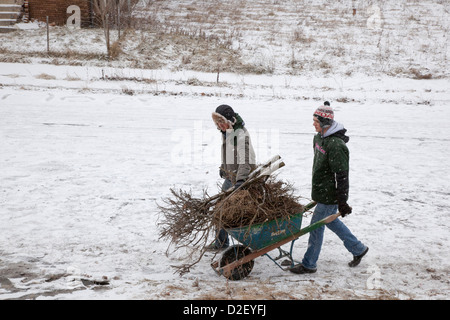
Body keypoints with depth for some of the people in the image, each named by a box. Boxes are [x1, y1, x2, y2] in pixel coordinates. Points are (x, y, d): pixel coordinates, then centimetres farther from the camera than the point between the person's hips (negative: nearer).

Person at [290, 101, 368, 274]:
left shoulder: (336, 145, -23)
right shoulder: (319, 138, 6)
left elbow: (342, 175, -23)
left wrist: (342, 202, -22)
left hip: (330, 195, -10)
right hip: (321, 190, 10)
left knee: (317, 225, -1)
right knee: (331, 221, 21)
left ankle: (309, 264, 13)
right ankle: (358, 248, 37)